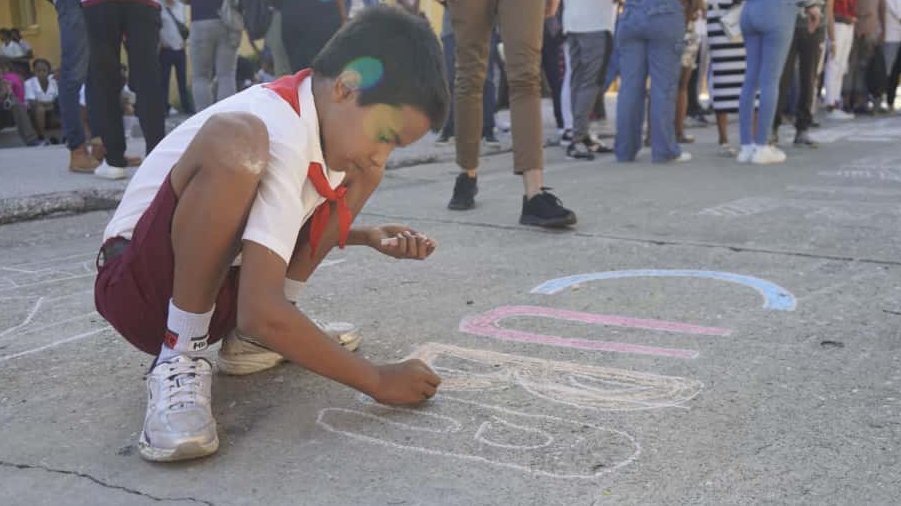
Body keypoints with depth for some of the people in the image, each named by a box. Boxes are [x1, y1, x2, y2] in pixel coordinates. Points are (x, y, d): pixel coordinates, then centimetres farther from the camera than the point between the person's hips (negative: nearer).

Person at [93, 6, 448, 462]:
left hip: (220, 284, 9)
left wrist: (369, 237, 3)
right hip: (144, 290, -9)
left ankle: (251, 339, 3)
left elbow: (285, 224, 20)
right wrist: (378, 381, -26)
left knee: (360, 176, 6)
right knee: (235, 143, -35)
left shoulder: (310, 112, 0)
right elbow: (261, 314, -36)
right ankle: (180, 358, -19)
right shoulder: (283, 138, -28)